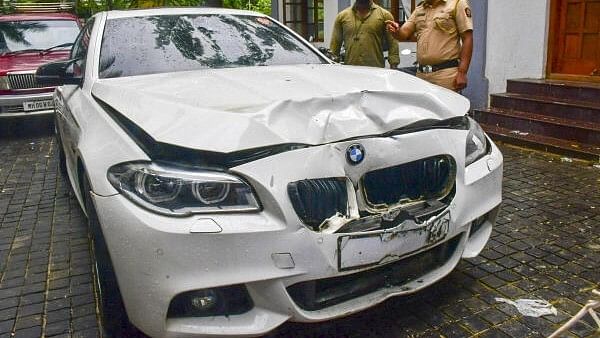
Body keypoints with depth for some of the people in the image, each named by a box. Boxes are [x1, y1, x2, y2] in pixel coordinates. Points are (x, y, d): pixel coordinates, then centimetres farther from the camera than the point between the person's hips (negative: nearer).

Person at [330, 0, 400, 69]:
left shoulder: (384, 15, 6)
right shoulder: (342, 16, 11)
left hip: (376, 69, -1)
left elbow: (393, 44, 2)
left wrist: (393, 66, -7)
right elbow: (335, 45, 11)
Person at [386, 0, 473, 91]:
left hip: (446, 73, -5)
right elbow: (404, 33, 10)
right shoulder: (419, 9, 18)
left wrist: (462, 72, -14)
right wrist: (396, 31, -16)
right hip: (421, 73, 5)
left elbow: (467, 38, -5)